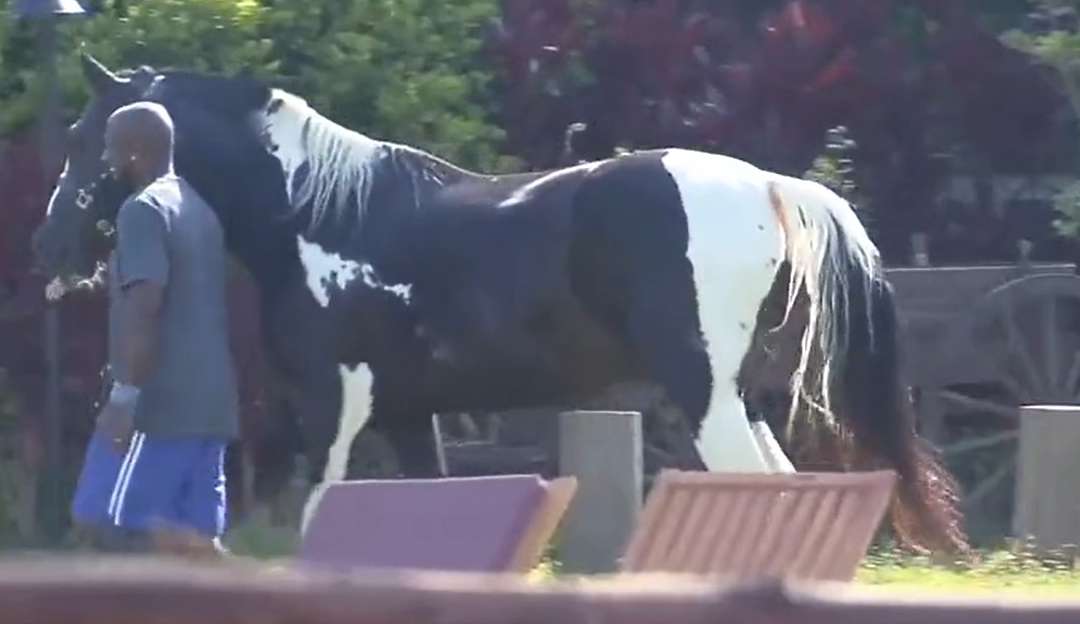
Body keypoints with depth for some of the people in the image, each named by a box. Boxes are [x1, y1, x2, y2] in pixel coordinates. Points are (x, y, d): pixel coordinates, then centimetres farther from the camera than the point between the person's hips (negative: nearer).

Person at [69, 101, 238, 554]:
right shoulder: (199, 211, 18)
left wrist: (124, 394, -23)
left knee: (104, 523, -8)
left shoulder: (143, 211, -10)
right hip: (206, 402, 9)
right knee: (191, 540, 6)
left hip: (158, 404, -9)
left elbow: (145, 303, -20)